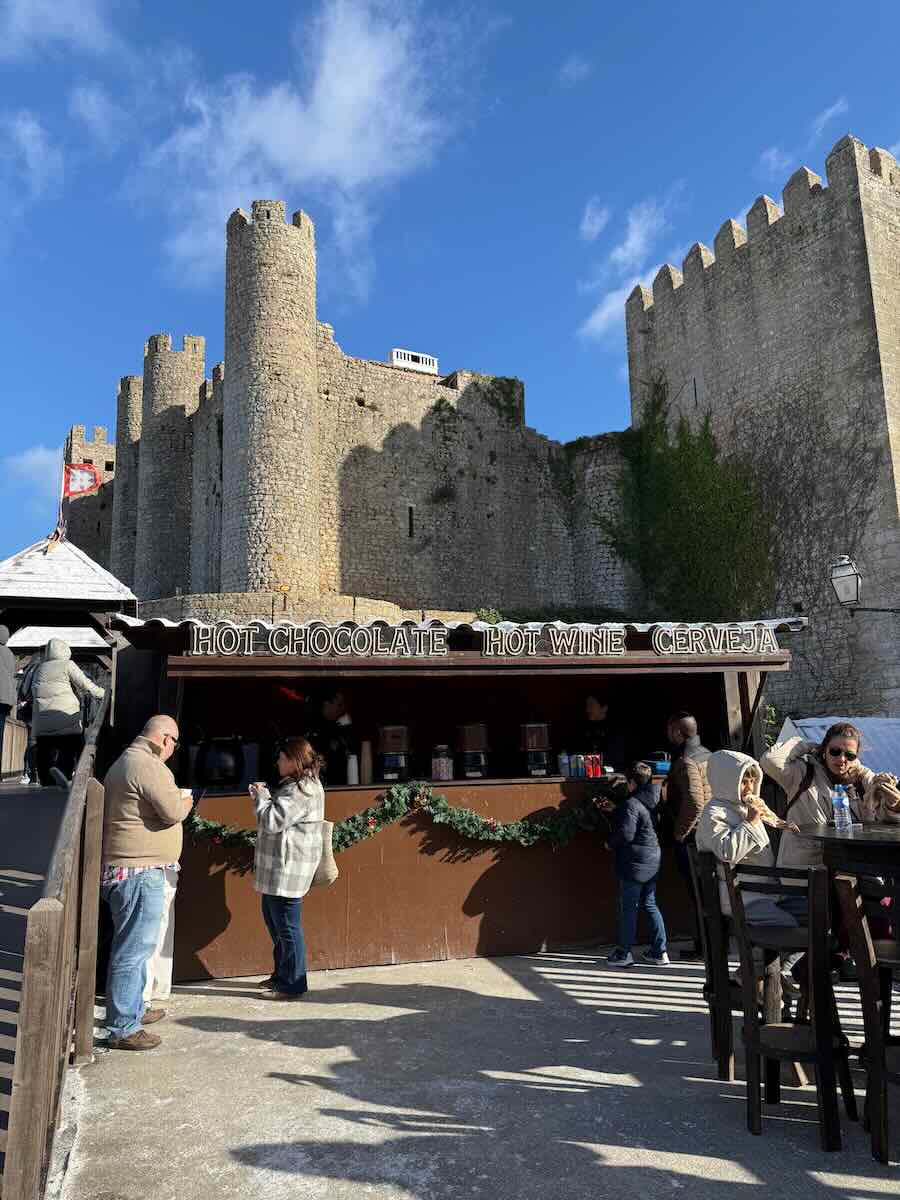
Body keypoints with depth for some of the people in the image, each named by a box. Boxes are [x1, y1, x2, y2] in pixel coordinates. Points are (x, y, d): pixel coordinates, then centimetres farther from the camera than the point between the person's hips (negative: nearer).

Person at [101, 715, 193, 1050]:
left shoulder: (124, 762, 17)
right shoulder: (148, 765, -18)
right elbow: (173, 811, -22)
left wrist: (175, 799, 17)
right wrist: (185, 801, -3)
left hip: (121, 869, 11)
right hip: (139, 872, -11)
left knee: (135, 946, 22)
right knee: (133, 949, -4)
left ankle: (134, 1009, 35)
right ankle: (123, 1029, 4)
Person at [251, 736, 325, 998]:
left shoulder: (300, 791, -21)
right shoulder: (301, 784, 13)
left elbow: (272, 821, -24)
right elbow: (280, 815, 19)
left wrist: (261, 797, -9)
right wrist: (264, 794, 5)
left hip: (288, 868, -11)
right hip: (280, 867, 11)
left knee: (287, 925, 0)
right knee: (272, 917, 21)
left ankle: (292, 986, 12)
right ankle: (282, 974, 35)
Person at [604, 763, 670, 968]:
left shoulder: (631, 804, -19)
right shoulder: (650, 801, 7)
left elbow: (626, 834, -25)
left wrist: (610, 842, -7)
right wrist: (616, 808, 25)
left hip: (635, 862, -8)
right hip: (652, 859, 8)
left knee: (628, 907, 3)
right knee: (650, 905, 16)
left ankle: (624, 953, 12)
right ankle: (659, 952, 18)